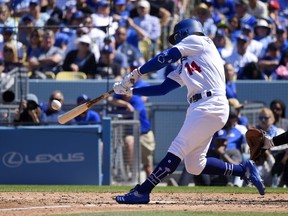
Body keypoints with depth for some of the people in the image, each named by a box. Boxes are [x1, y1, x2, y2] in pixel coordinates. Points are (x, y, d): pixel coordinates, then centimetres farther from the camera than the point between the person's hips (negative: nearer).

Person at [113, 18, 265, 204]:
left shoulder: (199, 41, 7)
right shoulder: (184, 66, 28)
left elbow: (165, 58, -2)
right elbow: (162, 89, 24)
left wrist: (137, 73, 2)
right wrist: (129, 90, 18)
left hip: (211, 104, -9)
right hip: (199, 108, 9)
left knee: (177, 150, -13)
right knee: (194, 165, 8)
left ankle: (142, 192, -18)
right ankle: (244, 170, 18)